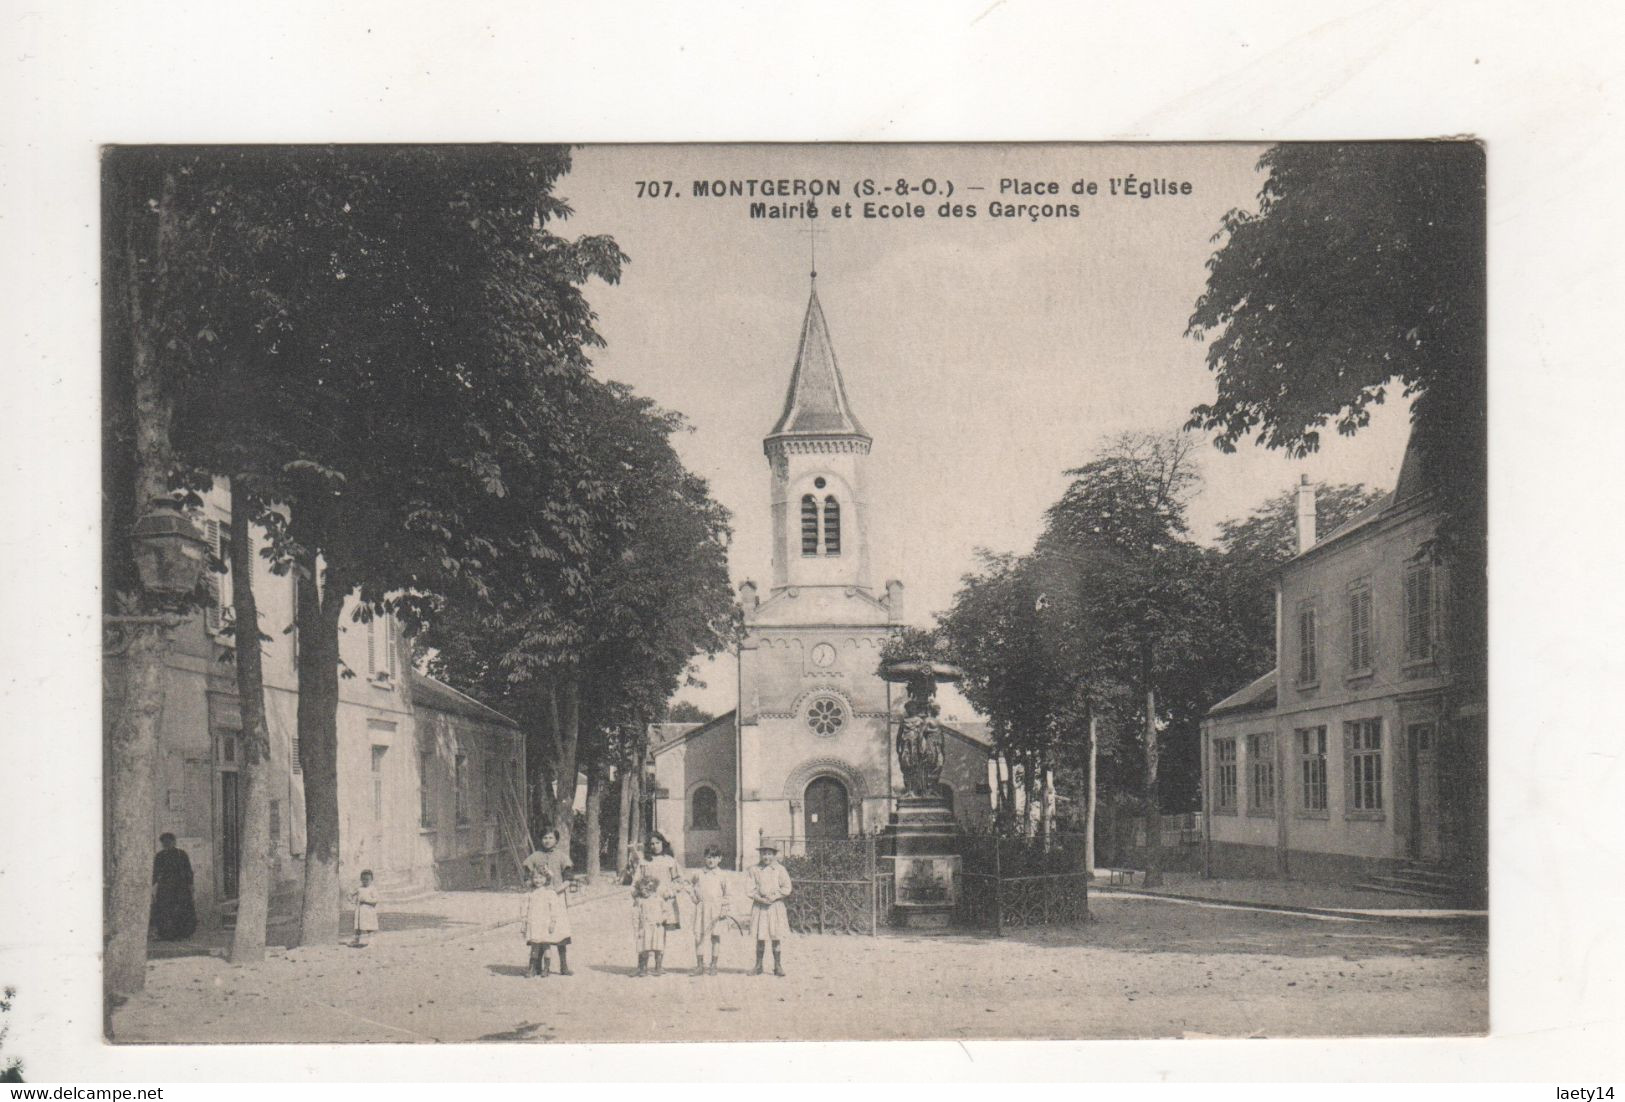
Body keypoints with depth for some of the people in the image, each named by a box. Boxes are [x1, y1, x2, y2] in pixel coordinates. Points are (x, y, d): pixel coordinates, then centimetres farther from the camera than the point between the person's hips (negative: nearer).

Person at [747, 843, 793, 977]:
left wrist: (774, 897, -13)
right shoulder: (754, 869, 2)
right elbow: (751, 889, 1)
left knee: (776, 937, 1)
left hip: (776, 905, 0)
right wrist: (760, 899, -14)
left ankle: (778, 966, 10)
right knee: (760, 937, 2)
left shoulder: (779, 869, 1)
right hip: (759, 906, 1)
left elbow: (786, 888, 0)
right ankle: (758, 966, 12)